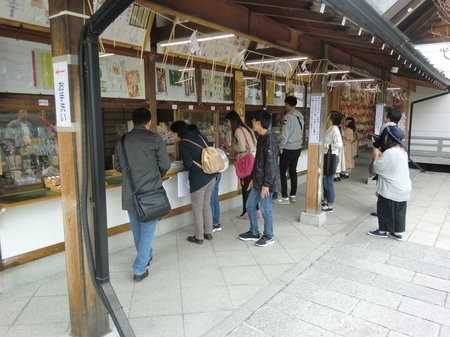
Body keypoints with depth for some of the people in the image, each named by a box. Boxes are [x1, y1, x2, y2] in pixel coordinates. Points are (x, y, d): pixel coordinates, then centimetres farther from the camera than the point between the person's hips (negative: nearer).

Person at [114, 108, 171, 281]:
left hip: (130, 192, 4)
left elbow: (117, 166, 10)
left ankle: (145, 256, 40)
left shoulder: (122, 141, 3)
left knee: (137, 228, 20)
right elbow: (165, 165, -8)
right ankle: (140, 269, 5)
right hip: (150, 192, -4)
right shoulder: (155, 139, -8)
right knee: (148, 229, 5)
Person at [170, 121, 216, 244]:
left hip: (198, 179, -8)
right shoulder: (199, 136, 10)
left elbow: (188, 164, -15)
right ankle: (208, 233, 30)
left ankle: (199, 237, 18)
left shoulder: (183, 143, -11)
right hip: (211, 176, 8)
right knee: (207, 206, 20)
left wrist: (185, 165, 6)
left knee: (197, 210, 7)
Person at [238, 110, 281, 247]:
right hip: (258, 180, 10)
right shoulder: (261, 138, 10)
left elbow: (271, 164, -22)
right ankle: (254, 232, 31)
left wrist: (266, 184, -21)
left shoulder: (270, 139, -20)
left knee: (265, 209, 3)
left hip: (266, 182, -10)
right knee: (250, 205, 16)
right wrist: (253, 178, 19)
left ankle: (268, 236, 21)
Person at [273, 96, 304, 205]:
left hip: (288, 149, -8)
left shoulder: (288, 116, -16)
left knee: (282, 172, -1)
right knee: (293, 171, 14)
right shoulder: (300, 116, 8)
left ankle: (285, 197, 1)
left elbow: (285, 134, -17)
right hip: (297, 148, 8)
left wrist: (281, 146, -9)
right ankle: (293, 195, 20)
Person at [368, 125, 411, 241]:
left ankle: (383, 231, 22)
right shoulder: (402, 151, 8)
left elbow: (377, 167, -14)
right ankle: (398, 233, 25)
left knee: (385, 209, 8)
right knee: (399, 210, 16)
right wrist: (380, 154, 8)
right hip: (403, 188, 9)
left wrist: (376, 155, -1)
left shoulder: (389, 152, -24)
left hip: (391, 189, -9)